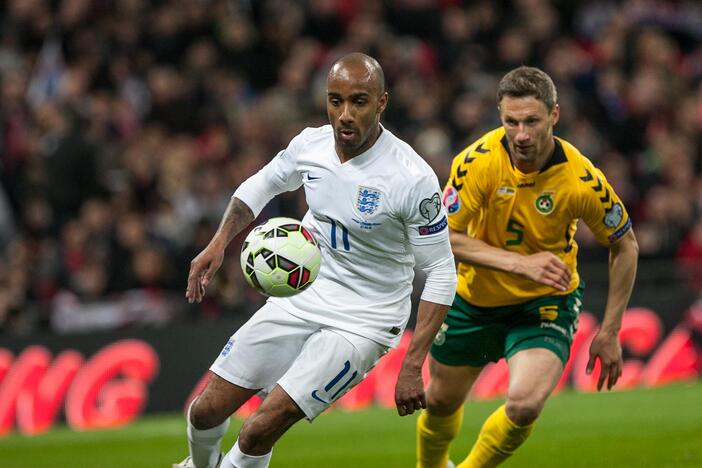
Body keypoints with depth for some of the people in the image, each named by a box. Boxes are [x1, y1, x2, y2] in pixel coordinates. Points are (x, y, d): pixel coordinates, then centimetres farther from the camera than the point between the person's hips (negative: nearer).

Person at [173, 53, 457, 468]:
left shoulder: (414, 179, -22)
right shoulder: (311, 144, -6)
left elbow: (440, 274, -15)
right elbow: (261, 185, 16)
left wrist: (413, 366, -21)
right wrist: (219, 243, -1)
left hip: (363, 321, -5)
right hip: (301, 297, 5)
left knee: (259, 431, -18)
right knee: (207, 411, 3)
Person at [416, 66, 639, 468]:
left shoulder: (583, 180, -24)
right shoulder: (479, 162, -24)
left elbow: (625, 247, -8)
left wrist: (609, 333, -7)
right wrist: (521, 262, -34)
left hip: (545, 304, -2)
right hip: (473, 298, 2)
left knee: (525, 405, -25)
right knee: (442, 402, 16)